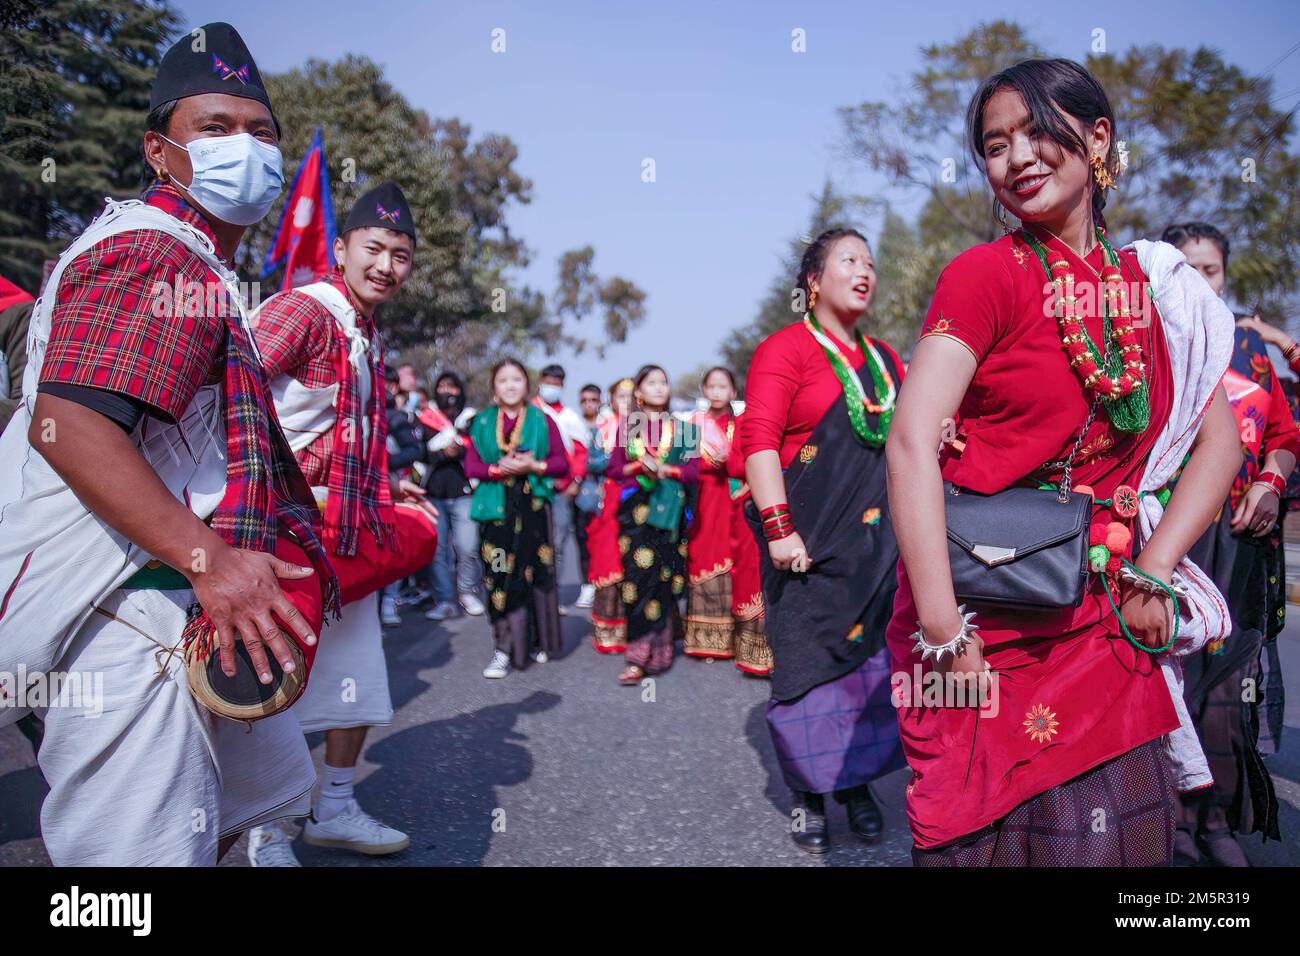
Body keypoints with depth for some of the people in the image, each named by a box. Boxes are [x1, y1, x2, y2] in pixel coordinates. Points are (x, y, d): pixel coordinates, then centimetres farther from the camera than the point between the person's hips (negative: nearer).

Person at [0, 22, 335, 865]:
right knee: (148, 847, -4)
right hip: (137, 614, -11)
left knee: (268, 789, 22)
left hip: (197, 612, 11)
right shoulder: (151, 254, -14)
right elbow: (68, 424, -27)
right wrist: (210, 562, -29)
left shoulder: (202, 267, 20)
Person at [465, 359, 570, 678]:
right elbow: (471, 466, 3)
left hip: (533, 507, 0)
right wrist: (499, 469, -14)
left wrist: (533, 466, -13)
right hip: (496, 508, 0)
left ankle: (539, 640, 20)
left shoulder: (542, 421, 5)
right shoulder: (482, 423, 8)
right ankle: (504, 649, 1)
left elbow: (562, 463, 3)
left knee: (536, 573, 4)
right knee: (500, 576, -4)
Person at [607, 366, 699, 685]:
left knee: (663, 577, -4)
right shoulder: (628, 426, 11)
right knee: (638, 574, -9)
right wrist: (638, 467, -10)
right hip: (635, 511, 0)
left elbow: (694, 470, 3)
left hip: (668, 511, 0)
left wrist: (664, 470, -12)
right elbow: (613, 469, 8)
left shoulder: (681, 428, 10)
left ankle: (642, 655, 4)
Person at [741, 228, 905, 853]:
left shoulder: (885, 360, 15)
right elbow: (758, 440, -12)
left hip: (877, 540, 6)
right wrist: (778, 528, -19)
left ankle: (858, 786, 26)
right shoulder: (786, 348, -4)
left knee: (871, 660, 10)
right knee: (808, 665, 1)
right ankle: (808, 796, 17)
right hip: (809, 541, -5)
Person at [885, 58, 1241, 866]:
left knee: (1118, 832, 11)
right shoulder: (988, 272, -9)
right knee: (995, 831, 7)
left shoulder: (1153, 286, 8)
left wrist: (1152, 572, -6)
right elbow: (912, 442, -19)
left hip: (1103, 622, 5)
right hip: (989, 619, -4)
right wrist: (944, 635, -23)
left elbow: (1220, 443, 9)